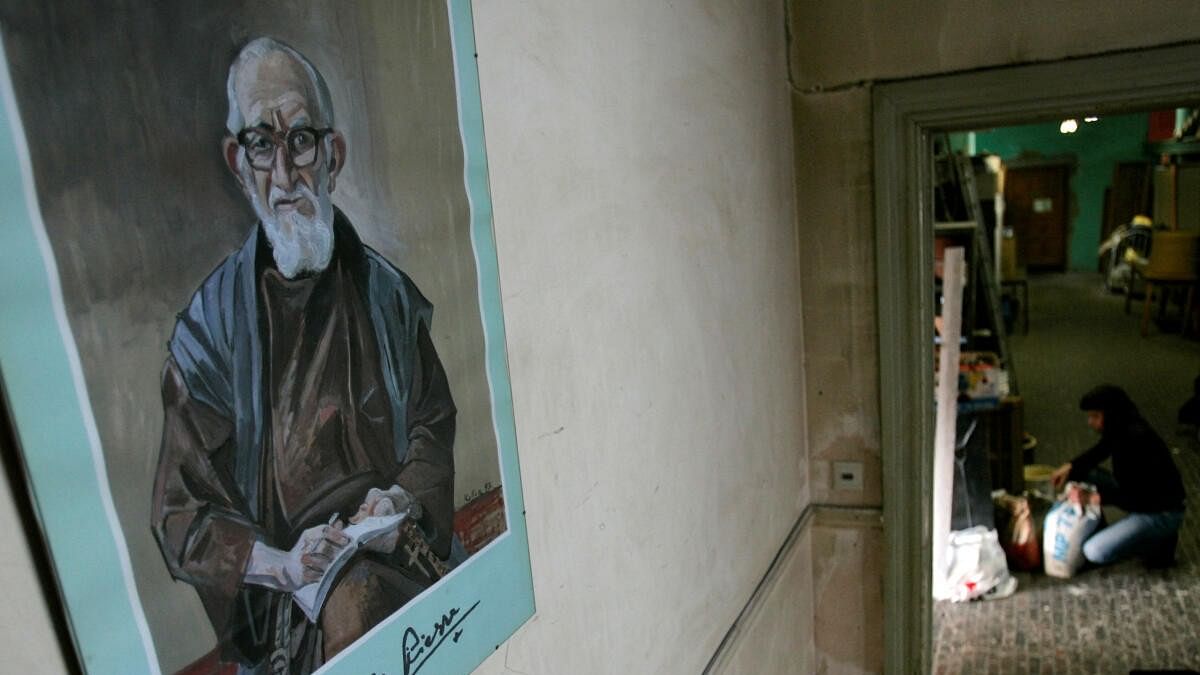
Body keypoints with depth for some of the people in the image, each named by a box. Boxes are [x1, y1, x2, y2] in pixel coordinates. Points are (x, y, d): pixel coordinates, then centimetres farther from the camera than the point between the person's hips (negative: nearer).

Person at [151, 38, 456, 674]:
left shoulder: (386, 292, 6)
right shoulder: (209, 324, 0)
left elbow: (435, 426, 12)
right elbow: (182, 515, 2)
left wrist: (406, 499, -8)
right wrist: (279, 565, -15)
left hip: (400, 561, 2)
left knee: (359, 600, -27)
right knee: (350, 606, -30)